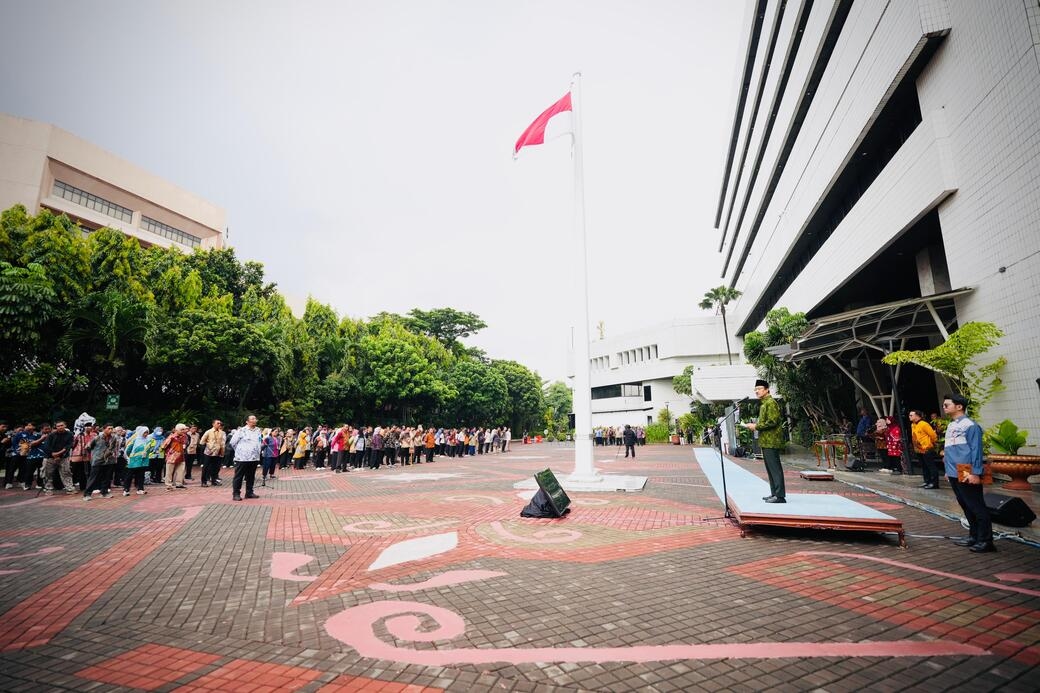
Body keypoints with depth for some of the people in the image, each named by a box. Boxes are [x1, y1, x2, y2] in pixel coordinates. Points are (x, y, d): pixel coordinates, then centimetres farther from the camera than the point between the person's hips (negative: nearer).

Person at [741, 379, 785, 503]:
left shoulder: (771, 403, -12)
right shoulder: (764, 404, 19)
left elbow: (772, 422, -20)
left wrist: (756, 426, -14)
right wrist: (755, 426, 12)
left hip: (771, 441, -10)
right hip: (766, 441, 10)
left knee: (775, 468, -8)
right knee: (770, 468, 14)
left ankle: (780, 496, -5)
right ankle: (774, 493, 21)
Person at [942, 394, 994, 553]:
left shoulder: (970, 425, -11)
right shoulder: (950, 426, 14)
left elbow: (976, 450, -15)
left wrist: (976, 473, -19)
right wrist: (948, 470, 21)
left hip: (966, 475, -9)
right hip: (954, 474, 9)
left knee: (977, 507, -1)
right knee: (966, 507, 15)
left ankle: (985, 540, 6)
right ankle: (973, 536, 24)